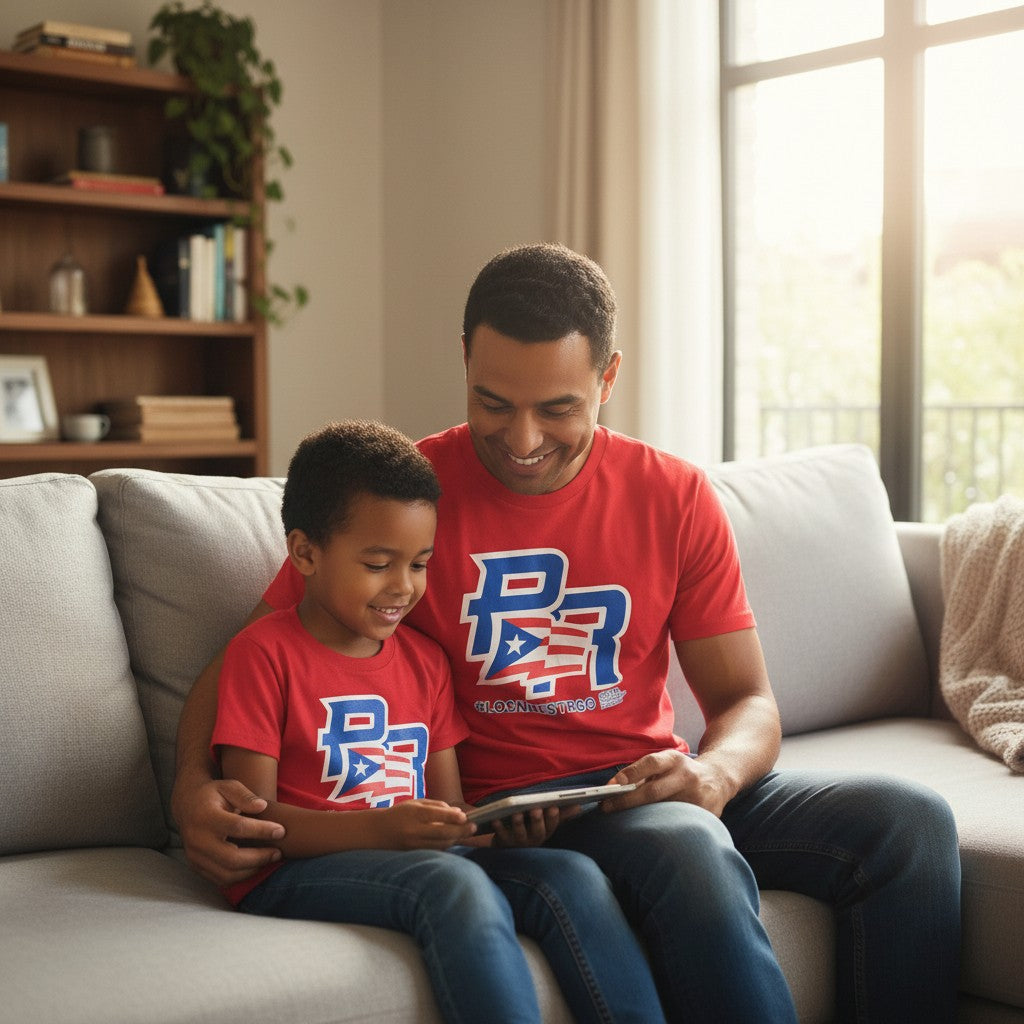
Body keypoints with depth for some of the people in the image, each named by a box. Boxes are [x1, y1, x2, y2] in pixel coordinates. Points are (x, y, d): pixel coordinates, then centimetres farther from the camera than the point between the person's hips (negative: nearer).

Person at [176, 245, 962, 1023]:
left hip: (648, 782, 4)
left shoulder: (675, 497, 4)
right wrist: (194, 785, -19)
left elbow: (749, 701, 7)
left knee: (912, 819, -16)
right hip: (510, 804, -4)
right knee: (695, 857, -35)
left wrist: (715, 771, -17)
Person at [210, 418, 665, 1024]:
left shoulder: (425, 659, 17)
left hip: (417, 855, 6)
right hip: (295, 871, -6)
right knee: (456, 882, -35)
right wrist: (381, 827, -25)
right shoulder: (265, 652, -3)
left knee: (572, 875, -19)